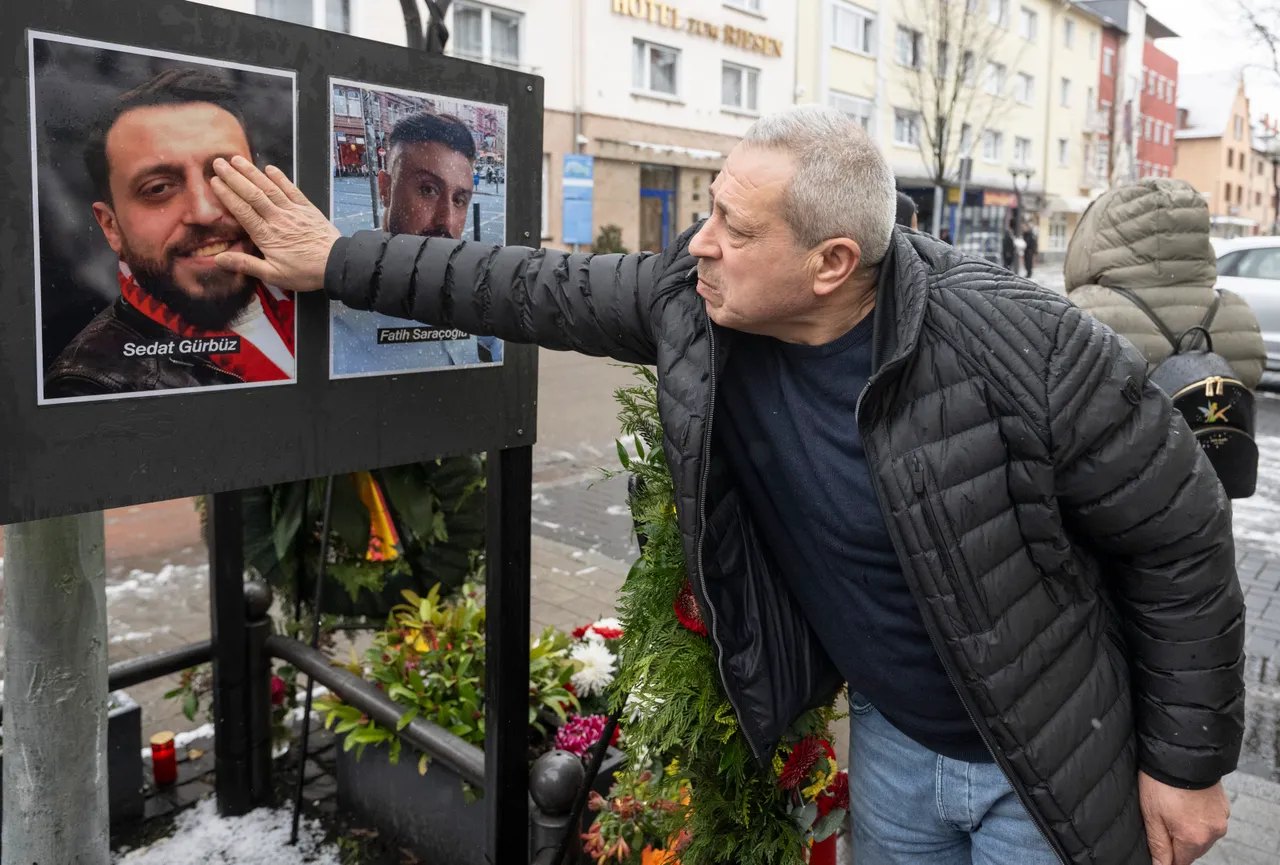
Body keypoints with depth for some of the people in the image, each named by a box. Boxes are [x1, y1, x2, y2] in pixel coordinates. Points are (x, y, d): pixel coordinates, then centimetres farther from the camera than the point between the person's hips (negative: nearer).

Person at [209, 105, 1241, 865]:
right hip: (889, 734, 4)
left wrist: (1186, 763, -8)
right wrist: (342, 260, 1)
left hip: (1049, 764, -3)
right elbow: (538, 288, -2)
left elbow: (1184, 538, -16)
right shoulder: (690, 297, -16)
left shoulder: (1023, 346, -28)